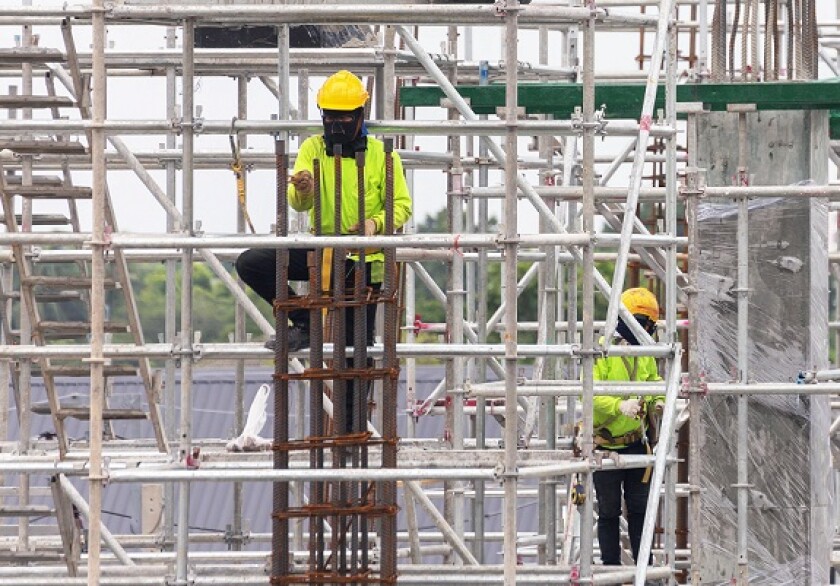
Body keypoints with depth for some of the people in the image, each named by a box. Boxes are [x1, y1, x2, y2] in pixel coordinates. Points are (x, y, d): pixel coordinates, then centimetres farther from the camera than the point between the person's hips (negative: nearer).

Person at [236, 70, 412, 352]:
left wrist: (376, 223, -24)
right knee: (249, 263, -14)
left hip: (363, 260, -3)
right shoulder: (313, 148, 0)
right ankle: (304, 324, -4)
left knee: (358, 344, -5)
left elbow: (402, 205, -3)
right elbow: (299, 203, -10)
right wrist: (303, 192, -36)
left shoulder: (381, 155, -4)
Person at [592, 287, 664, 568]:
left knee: (639, 507, 11)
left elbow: (654, 380, 21)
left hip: (635, 442, 6)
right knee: (609, 511, 4)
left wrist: (659, 400, 0)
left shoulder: (644, 353, 6)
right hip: (606, 444, -6)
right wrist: (619, 406, -39)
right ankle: (611, 566, 12)